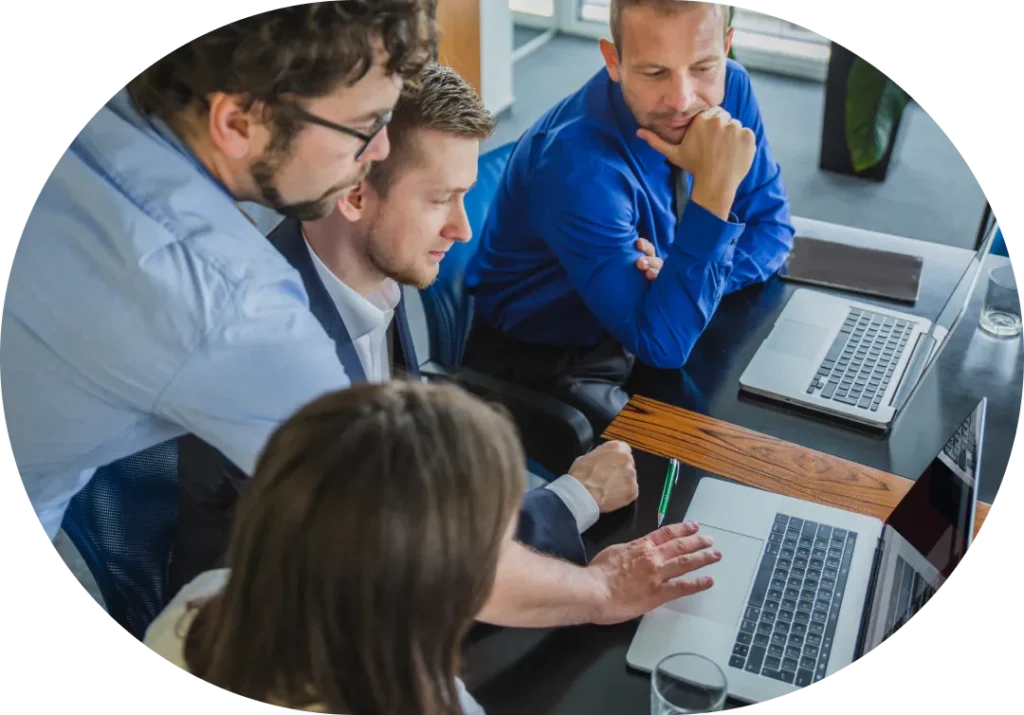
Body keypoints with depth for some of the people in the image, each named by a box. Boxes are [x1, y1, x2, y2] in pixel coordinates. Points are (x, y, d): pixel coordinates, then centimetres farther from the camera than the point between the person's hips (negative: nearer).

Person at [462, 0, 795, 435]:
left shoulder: (729, 88, -12)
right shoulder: (579, 164, -33)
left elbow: (771, 230, -2)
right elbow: (663, 344, -34)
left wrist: (680, 278, -22)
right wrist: (715, 187, -42)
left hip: (648, 320, 6)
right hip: (547, 359, -6)